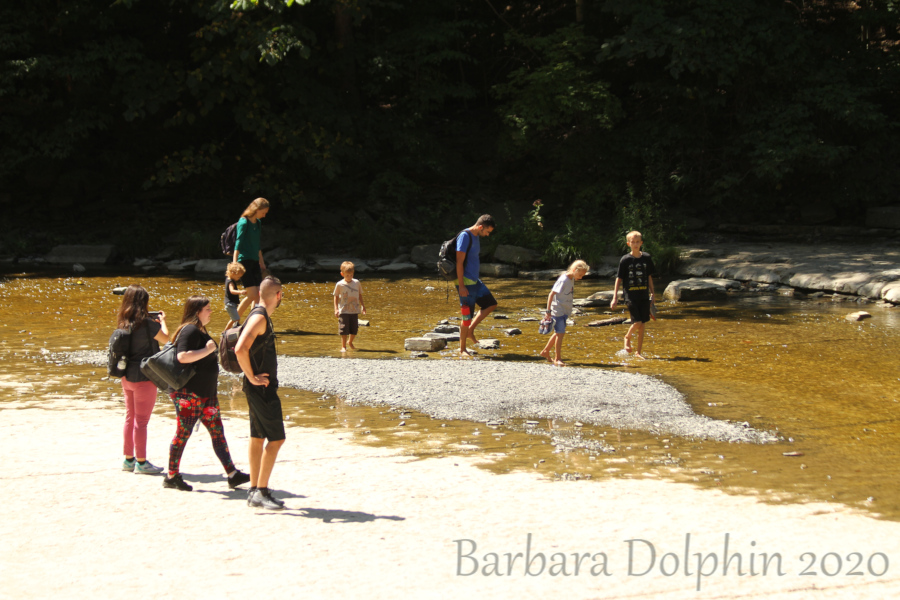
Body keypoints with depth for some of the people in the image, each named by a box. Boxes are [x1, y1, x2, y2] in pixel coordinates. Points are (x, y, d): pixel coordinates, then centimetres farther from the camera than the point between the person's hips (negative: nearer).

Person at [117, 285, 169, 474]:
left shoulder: (123, 323, 4)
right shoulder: (147, 323, -17)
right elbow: (165, 339, -4)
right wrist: (162, 321, 12)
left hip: (127, 377, 7)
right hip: (144, 377, -7)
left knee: (130, 418, 17)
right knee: (141, 421, -2)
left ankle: (128, 459, 24)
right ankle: (141, 462, 3)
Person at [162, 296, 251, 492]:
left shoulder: (201, 331, 15)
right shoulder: (190, 330, -16)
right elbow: (182, 356, -29)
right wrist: (207, 350, -23)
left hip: (206, 393, 10)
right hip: (188, 393, -10)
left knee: (218, 432, 5)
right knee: (183, 432, -1)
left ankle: (233, 475, 5)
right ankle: (172, 477, 9)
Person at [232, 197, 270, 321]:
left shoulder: (258, 223, 12)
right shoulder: (243, 222, -11)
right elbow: (238, 243, -15)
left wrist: (261, 261, 27)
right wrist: (235, 264, -21)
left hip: (255, 262, 8)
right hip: (244, 261, -8)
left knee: (258, 294, 0)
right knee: (252, 294, -12)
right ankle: (235, 319, 2)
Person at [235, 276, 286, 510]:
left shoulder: (262, 317, 14)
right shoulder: (259, 318, -18)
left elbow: (242, 347, 29)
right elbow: (240, 350, -30)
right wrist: (252, 377, -20)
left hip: (264, 387, 10)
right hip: (261, 388, -10)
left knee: (258, 437, 12)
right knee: (276, 438, -9)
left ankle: (254, 492, 18)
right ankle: (261, 491, -8)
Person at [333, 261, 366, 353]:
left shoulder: (356, 283, 4)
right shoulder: (339, 285, -5)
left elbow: (360, 295, 15)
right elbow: (336, 297, 1)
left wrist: (363, 306, 15)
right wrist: (336, 309, -6)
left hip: (355, 311, 3)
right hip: (343, 311, -3)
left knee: (354, 330, 9)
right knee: (344, 330, -4)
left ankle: (350, 342, 35)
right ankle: (343, 346, 8)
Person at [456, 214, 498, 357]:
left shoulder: (476, 237, 12)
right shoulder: (465, 236, -17)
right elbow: (459, 262, -20)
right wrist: (461, 286, -23)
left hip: (475, 281, 9)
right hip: (466, 282, -9)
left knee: (491, 304, 13)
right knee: (467, 317, -4)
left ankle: (470, 331, 16)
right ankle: (462, 349, 6)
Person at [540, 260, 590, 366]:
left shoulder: (572, 279, 8)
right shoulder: (563, 280, -18)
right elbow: (551, 294, -18)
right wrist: (548, 310, -19)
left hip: (565, 312, 9)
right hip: (558, 310, -9)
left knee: (558, 333, 16)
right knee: (560, 333, -8)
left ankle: (545, 351, 31)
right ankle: (557, 358, -1)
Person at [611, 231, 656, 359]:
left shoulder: (646, 258, 5)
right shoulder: (625, 260, -3)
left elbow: (649, 277, 14)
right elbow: (619, 278, 0)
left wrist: (652, 294, 13)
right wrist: (615, 297, -2)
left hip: (644, 296, 4)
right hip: (630, 295, -3)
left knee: (642, 324, 5)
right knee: (637, 322, -14)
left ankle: (638, 352, 14)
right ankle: (627, 338, 17)